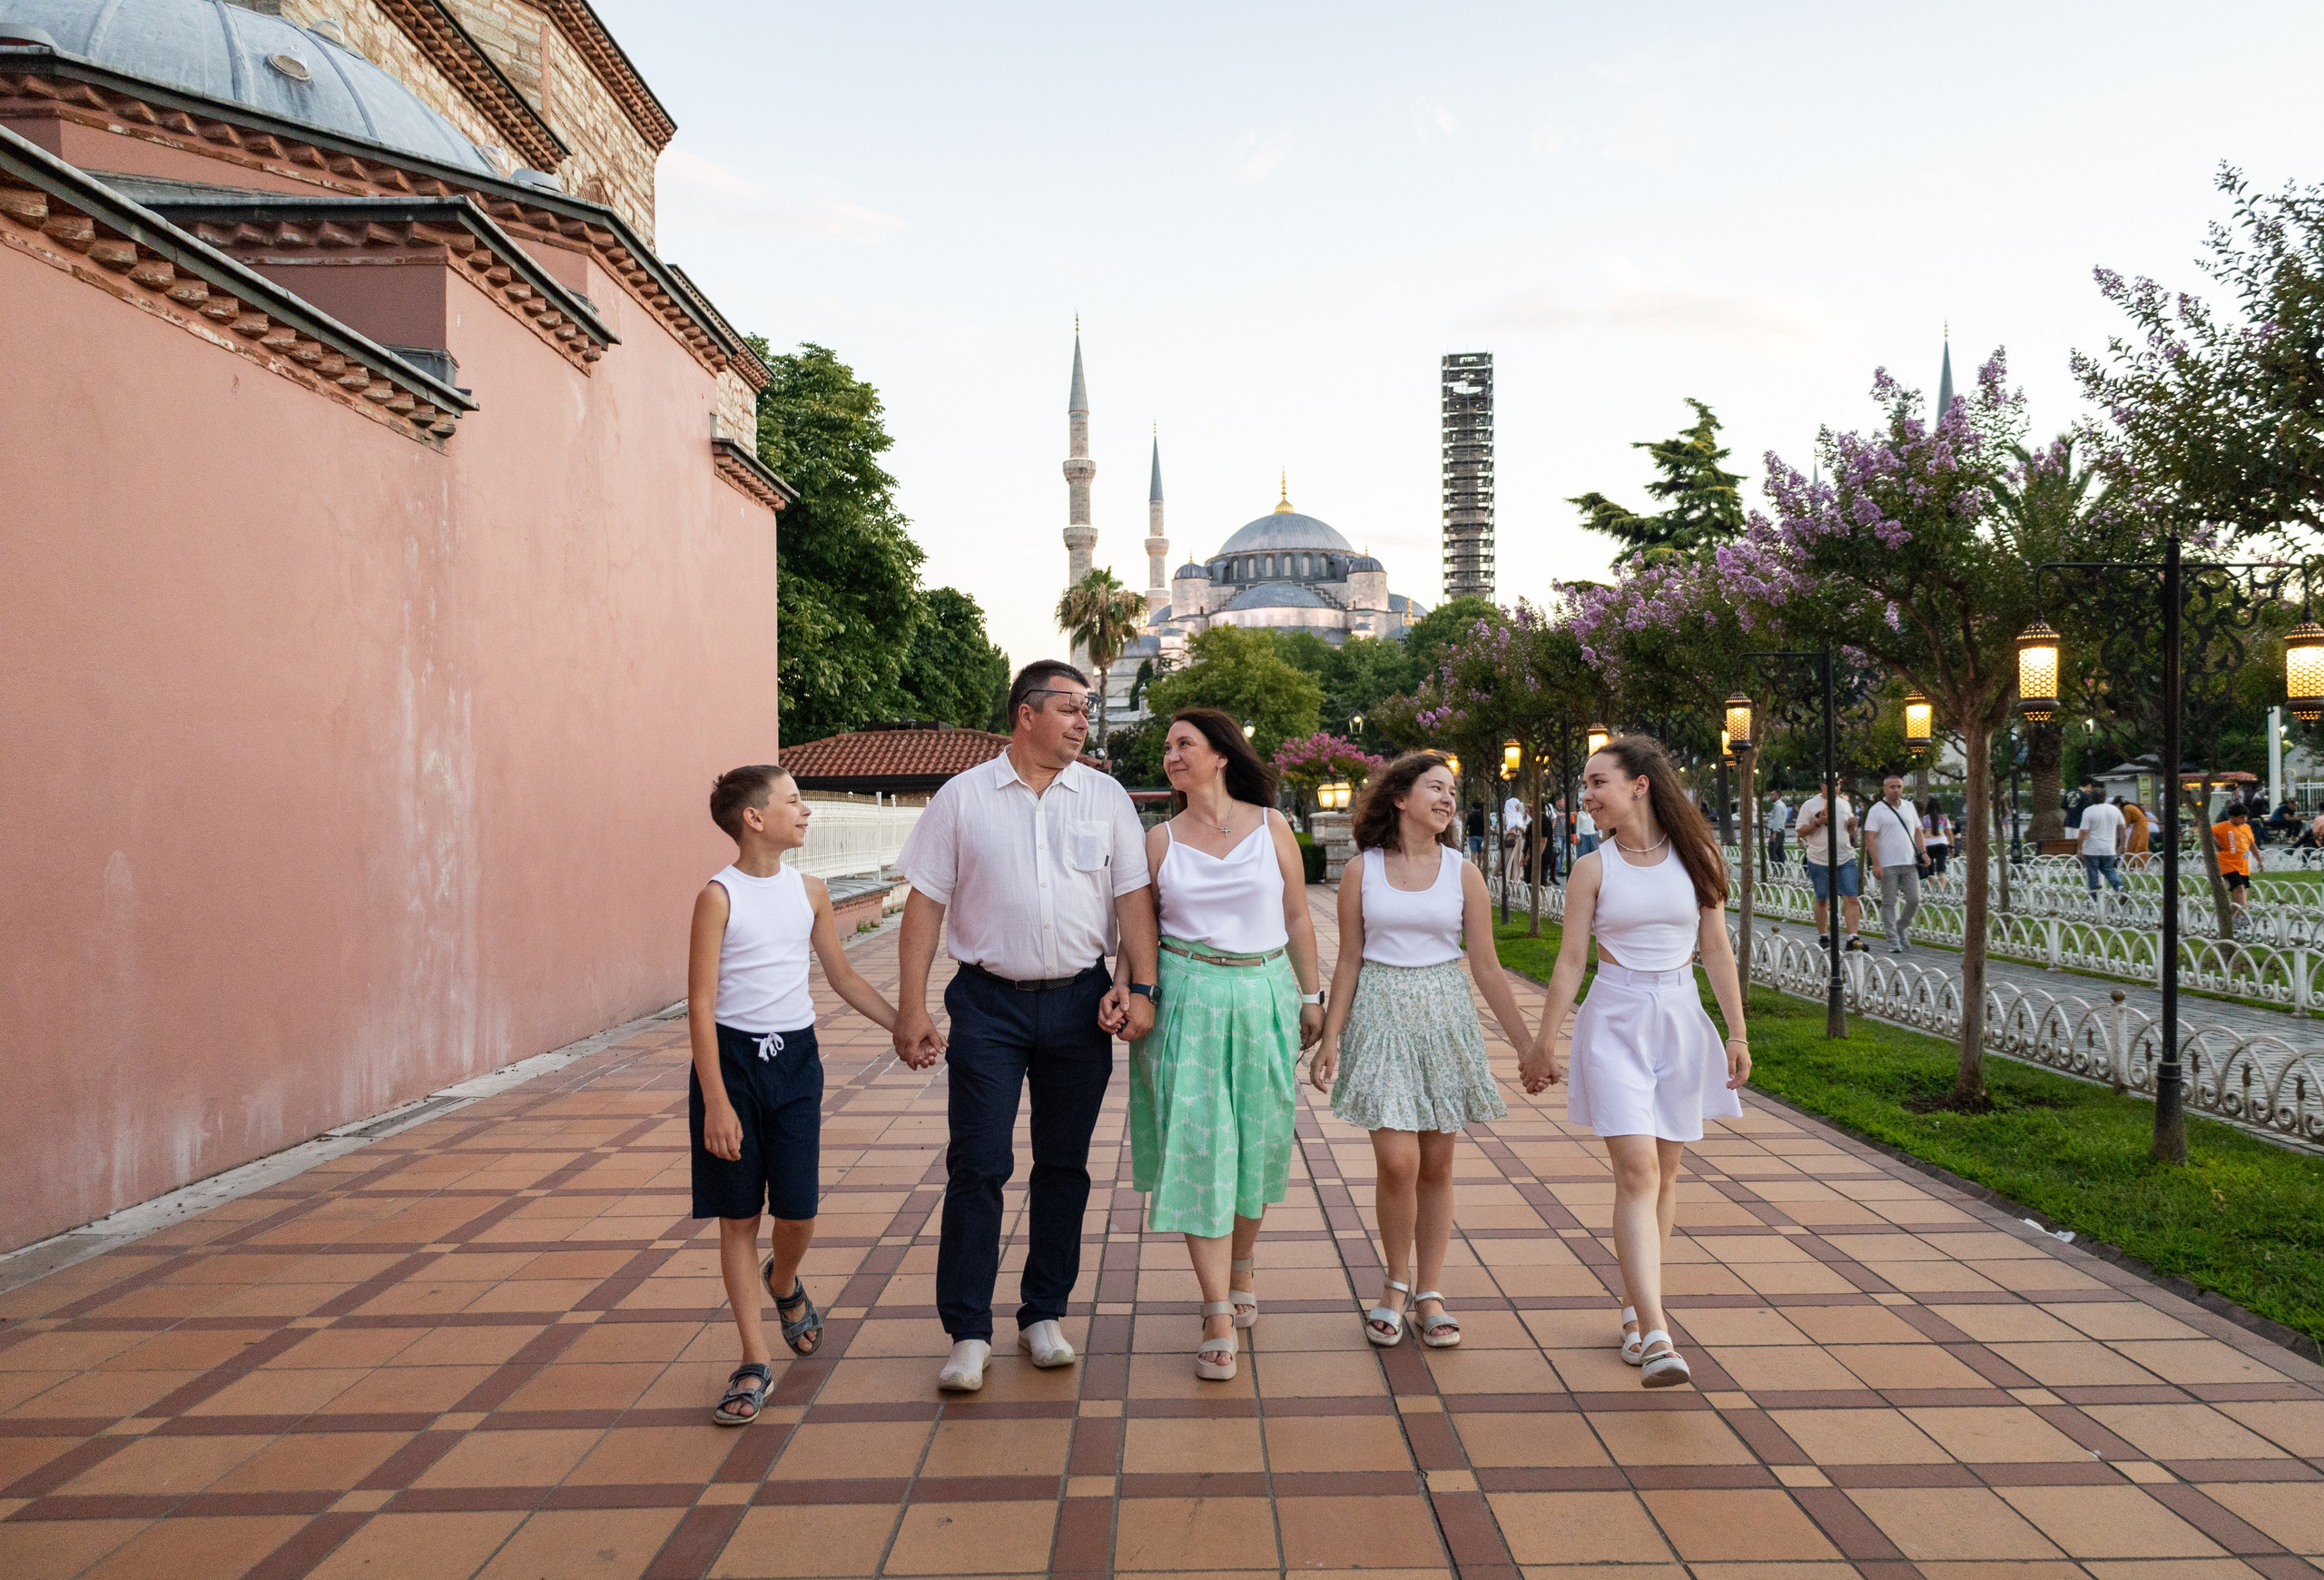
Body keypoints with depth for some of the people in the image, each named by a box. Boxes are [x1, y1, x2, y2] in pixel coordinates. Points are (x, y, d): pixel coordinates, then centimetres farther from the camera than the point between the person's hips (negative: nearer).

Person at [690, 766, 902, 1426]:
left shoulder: (809, 891, 5)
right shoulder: (719, 896, -10)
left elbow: (842, 975, 16)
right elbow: (702, 1004, -12)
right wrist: (716, 1101, -17)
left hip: (795, 1057, 4)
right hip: (732, 1057, -3)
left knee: (798, 1212, 3)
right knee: (738, 1216, 5)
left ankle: (783, 1283, 38)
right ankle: (755, 1361, 15)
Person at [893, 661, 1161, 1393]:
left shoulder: (1106, 796, 6)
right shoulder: (963, 797, 0)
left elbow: (1132, 895, 4)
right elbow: (926, 902, -1)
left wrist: (1138, 985, -7)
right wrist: (912, 1006, -6)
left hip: (1079, 1002, 2)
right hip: (989, 1002, -2)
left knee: (1064, 1164, 10)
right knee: (977, 1164, -3)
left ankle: (1044, 1314, 24)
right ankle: (968, 1332, 7)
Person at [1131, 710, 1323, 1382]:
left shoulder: (1271, 827, 2)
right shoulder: (1161, 840, 3)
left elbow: (1298, 916, 7)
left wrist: (1311, 994, 8)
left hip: (1263, 996, 1)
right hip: (1187, 1000, -1)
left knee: (1256, 1143, 10)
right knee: (1196, 1147, -5)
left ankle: (1241, 1266, 37)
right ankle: (1219, 1318, 0)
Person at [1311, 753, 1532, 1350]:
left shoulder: (1462, 874, 3)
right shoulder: (1362, 871, 1)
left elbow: (1486, 967, 6)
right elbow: (1348, 962, 4)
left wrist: (1526, 1044, 4)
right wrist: (1330, 1039, -1)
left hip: (1444, 1015, 2)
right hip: (1380, 1014, -2)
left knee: (1436, 1163, 4)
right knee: (1397, 1161, -9)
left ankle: (1429, 1293, 19)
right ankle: (1397, 1283, 14)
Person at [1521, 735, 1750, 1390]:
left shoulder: (1695, 858, 2)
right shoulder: (1594, 869, -1)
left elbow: (1717, 951, 6)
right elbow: (1571, 961, 1)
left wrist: (1738, 1033, 4)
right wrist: (1542, 1045, 2)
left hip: (1681, 1021, 2)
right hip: (1615, 1022, -2)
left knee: (1663, 1173, 8)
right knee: (1636, 1171, -12)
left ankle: (1633, 1305, 24)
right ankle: (1655, 1336, -17)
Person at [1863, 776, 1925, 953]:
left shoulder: (1909, 807, 13)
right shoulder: (1877, 810, -4)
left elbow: (1917, 832, 20)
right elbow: (1870, 838, -10)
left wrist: (1922, 853, 7)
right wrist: (1876, 863, -17)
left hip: (1910, 864, 4)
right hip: (1888, 865, -4)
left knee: (1914, 900, 0)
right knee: (1889, 903, 0)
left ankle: (1900, 927, 23)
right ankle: (1893, 941, 5)